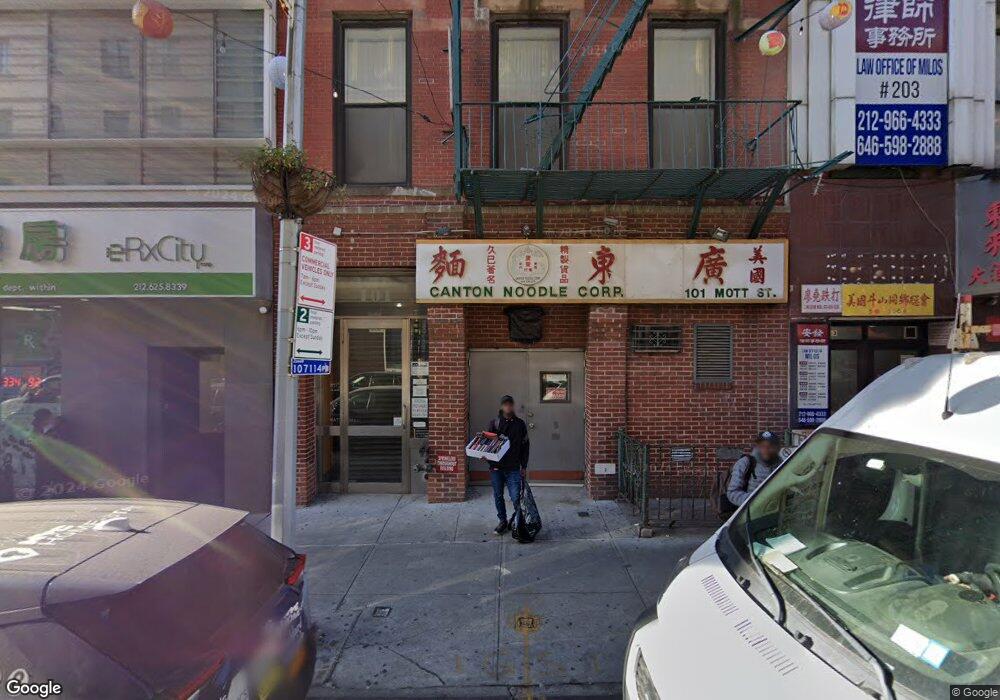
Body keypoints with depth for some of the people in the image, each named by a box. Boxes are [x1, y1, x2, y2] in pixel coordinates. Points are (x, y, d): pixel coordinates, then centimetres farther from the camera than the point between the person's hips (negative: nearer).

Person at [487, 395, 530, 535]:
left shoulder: (520, 424, 4)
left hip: (513, 468, -1)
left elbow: (525, 446, 7)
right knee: (498, 497, 11)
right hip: (496, 467, 1)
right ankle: (503, 522, 27)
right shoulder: (494, 423, 2)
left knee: (516, 498, -6)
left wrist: (523, 466, 5)